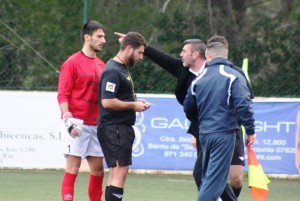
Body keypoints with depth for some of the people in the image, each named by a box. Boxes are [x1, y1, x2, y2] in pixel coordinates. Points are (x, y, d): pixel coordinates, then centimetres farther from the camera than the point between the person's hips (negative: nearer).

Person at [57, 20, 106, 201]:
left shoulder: (101, 65, 14)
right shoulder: (72, 63, -5)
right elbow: (63, 95, -10)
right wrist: (68, 118, -22)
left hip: (96, 124, 7)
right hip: (78, 124, -7)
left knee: (98, 169, 7)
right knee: (73, 167, -8)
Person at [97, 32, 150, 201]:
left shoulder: (122, 69, 17)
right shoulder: (113, 71, -16)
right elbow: (107, 102, -24)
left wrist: (136, 102, 9)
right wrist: (133, 106, -15)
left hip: (122, 128, 11)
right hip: (114, 128, -11)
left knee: (116, 173, 12)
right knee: (120, 171, -14)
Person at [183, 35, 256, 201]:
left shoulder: (198, 80, 8)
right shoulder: (233, 77, -7)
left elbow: (188, 109, 16)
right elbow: (244, 105, -16)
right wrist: (250, 131, -7)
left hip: (204, 134, 5)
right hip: (224, 133, -5)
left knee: (207, 176, 18)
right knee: (215, 179, -5)